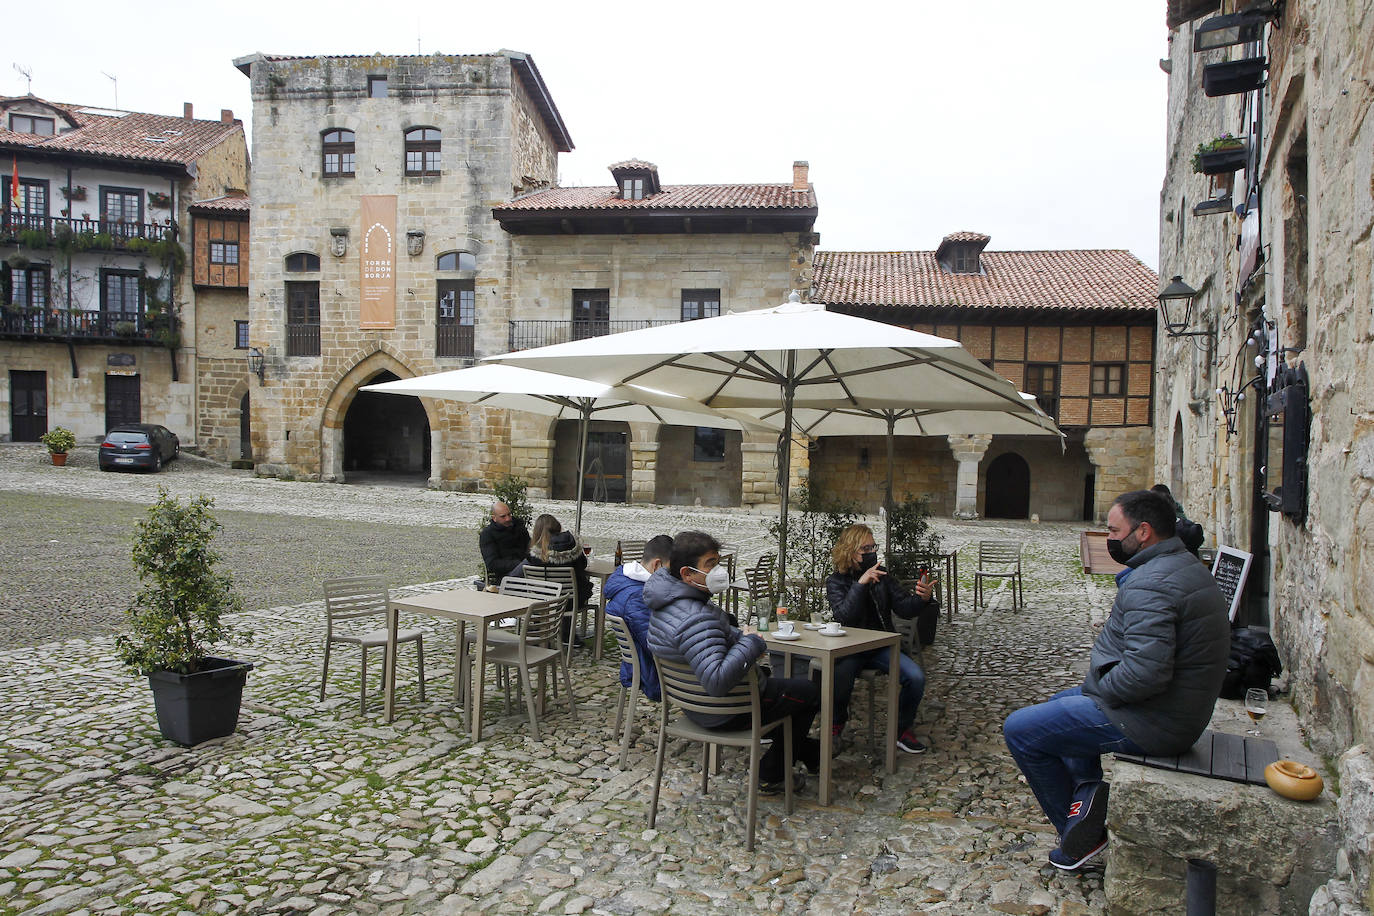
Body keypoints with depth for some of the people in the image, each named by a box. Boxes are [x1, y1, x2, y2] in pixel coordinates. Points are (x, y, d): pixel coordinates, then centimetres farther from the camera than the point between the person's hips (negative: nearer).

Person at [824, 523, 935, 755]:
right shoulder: (836, 581, -3)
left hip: (882, 646, 3)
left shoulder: (882, 575, 7)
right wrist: (861, 584, -30)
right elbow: (844, 617, -20)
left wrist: (922, 599, -20)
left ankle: (902, 729, 4)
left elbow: (904, 610, 2)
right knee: (840, 682, -31)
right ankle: (837, 724, 3)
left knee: (916, 677, -20)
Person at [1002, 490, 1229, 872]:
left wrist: (1096, 689, -15)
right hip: (1178, 709, 11)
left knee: (1020, 729, -5)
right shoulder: (1187, 567, 11)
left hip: (1148, 724, -11)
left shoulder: (1151, 584, -25)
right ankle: (1089, 791, 11)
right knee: (1061, 701, 30)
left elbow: (1145, 672, -34)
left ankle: (1079, 832, 7)